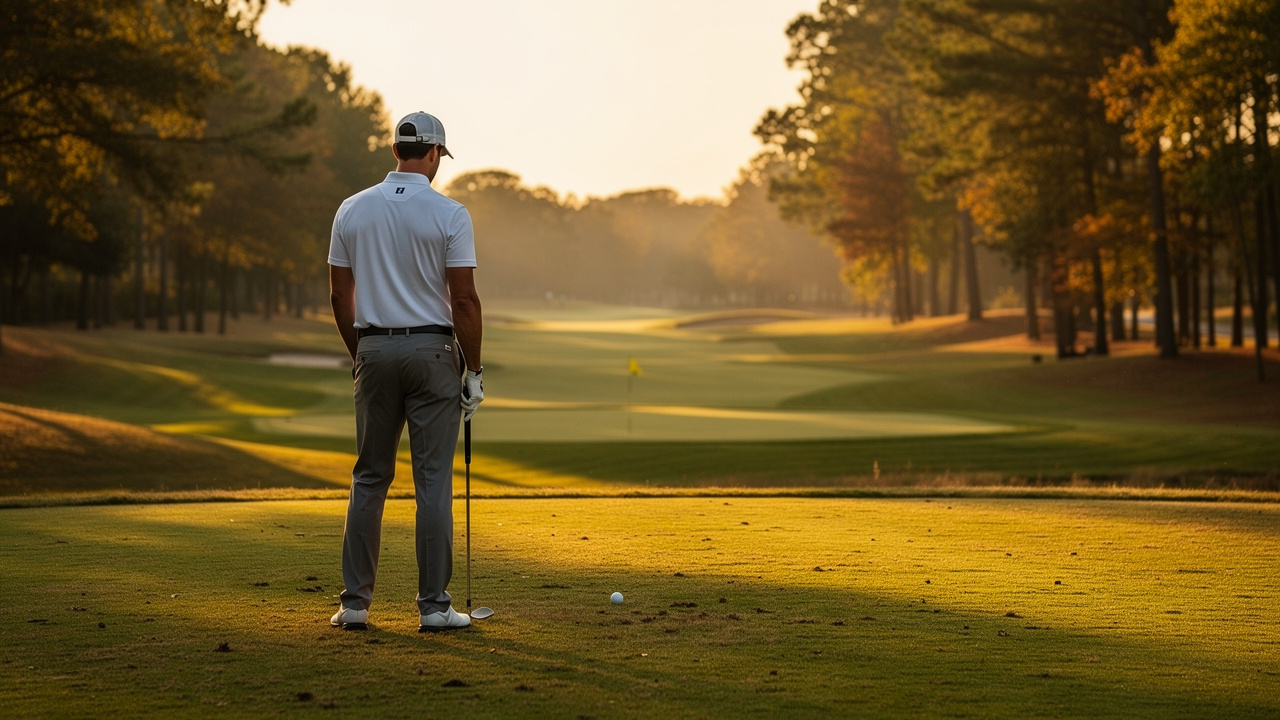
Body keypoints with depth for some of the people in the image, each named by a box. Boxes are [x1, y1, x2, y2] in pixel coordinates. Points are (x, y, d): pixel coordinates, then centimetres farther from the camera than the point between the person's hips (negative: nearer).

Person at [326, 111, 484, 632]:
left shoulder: (353, 209, 4)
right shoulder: (449, 214, -8)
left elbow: (339, 296, 7)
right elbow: (464, 300, -10)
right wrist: (474, 371, -2)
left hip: (374, 350, 4)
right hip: (432, 351, -3)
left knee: (369, 478, 10)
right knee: (433, 481, 0)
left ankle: (355, 602, 9)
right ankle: (433, 605, 1)